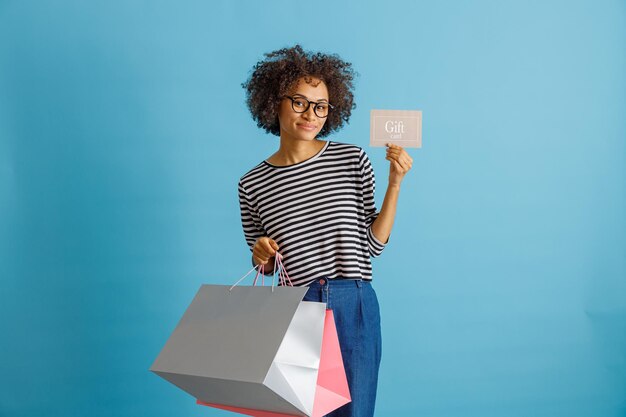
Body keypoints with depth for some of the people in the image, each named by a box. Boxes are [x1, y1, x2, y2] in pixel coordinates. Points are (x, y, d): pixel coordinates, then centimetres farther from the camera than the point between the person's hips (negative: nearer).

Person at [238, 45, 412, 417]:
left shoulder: (352, 160, -1)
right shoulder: (253, 184, 2)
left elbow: (373, 243, -2)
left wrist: (395, 184, -9)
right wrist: (262, 256, -9)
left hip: (354, 308, 0)